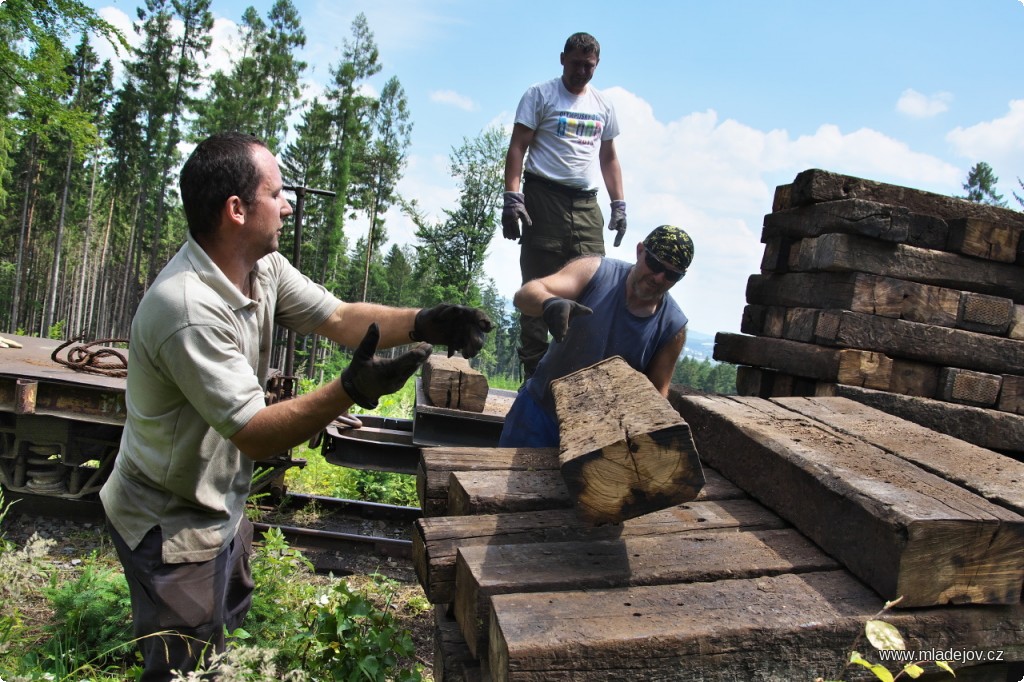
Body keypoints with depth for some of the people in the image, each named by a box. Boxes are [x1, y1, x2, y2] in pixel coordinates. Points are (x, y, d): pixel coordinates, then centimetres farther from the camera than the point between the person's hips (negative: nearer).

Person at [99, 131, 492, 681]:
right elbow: (255, 433, -32)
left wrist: (421, 323, -23)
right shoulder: (188, 309, -33)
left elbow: (338, 317, -7)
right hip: (172, 526, -9)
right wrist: (350, 391, -44)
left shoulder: (262, 266, -6)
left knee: (229, 625, 28)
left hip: (219, 505, 9)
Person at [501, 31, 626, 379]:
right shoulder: (540, 95, 5)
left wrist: (619, 204, 14)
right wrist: (512, 198, -14)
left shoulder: (603, 105, 19)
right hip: (544, 198, -4)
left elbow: (609, 158, 24)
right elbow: (517, 148, -2)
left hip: (586, 205, 5)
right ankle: (534, 370, 0)